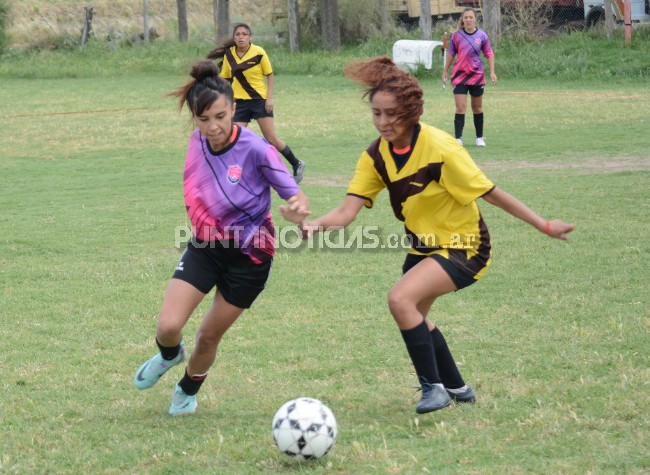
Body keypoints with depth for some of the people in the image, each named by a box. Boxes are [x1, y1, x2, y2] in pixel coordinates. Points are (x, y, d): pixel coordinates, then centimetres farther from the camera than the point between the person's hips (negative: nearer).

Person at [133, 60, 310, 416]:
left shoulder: (256, 150, -24)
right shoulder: (198, 142, -8)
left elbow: (295, 196, -24)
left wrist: (299, 208, -45)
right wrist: (201, 222, 1)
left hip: (249, 256, -3)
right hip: (205, 247, 3)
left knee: (209, 337, 9)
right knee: (168, 327, -12)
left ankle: (187, 392, 42)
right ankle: (169, 355, 27)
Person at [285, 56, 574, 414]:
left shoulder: (439, 148, -27)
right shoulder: (376, 156, -8)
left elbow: (489, 193, -19)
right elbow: (347, 211, -15)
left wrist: (543, 226, -14)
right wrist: (313, 225, -36)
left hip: (463, 246, -8)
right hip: (424, 246, 8)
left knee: (401, 299, -25)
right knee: (413, 315, 20)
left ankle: (433, 387, -10)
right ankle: (456, 388, 43)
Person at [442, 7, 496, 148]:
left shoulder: (482, 35, -4)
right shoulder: (457, 35, -3)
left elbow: (489, 54, 3)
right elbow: (451, 54, 7)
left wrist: (492, 72, -4)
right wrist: (445, 71, 11)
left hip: (477, 76, 1)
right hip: (459, 76, -1)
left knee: (477, 107, 13)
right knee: (460, 108, -9)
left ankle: (480, 137, 25)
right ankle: (458, 139, -10)